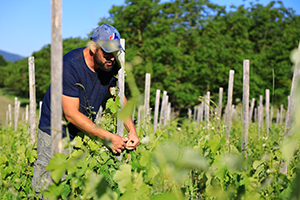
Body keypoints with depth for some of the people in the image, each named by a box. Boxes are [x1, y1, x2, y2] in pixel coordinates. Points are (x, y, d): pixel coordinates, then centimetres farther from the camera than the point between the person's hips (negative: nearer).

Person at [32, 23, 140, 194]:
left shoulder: (111, 65, -7)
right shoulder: (70, 66, -27)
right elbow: (71, 115, -26)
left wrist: (132, 131, -11)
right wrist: (108, 137, -27)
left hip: (85, 132, 5)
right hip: (56, 131, -5)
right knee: (49, 186, -3)